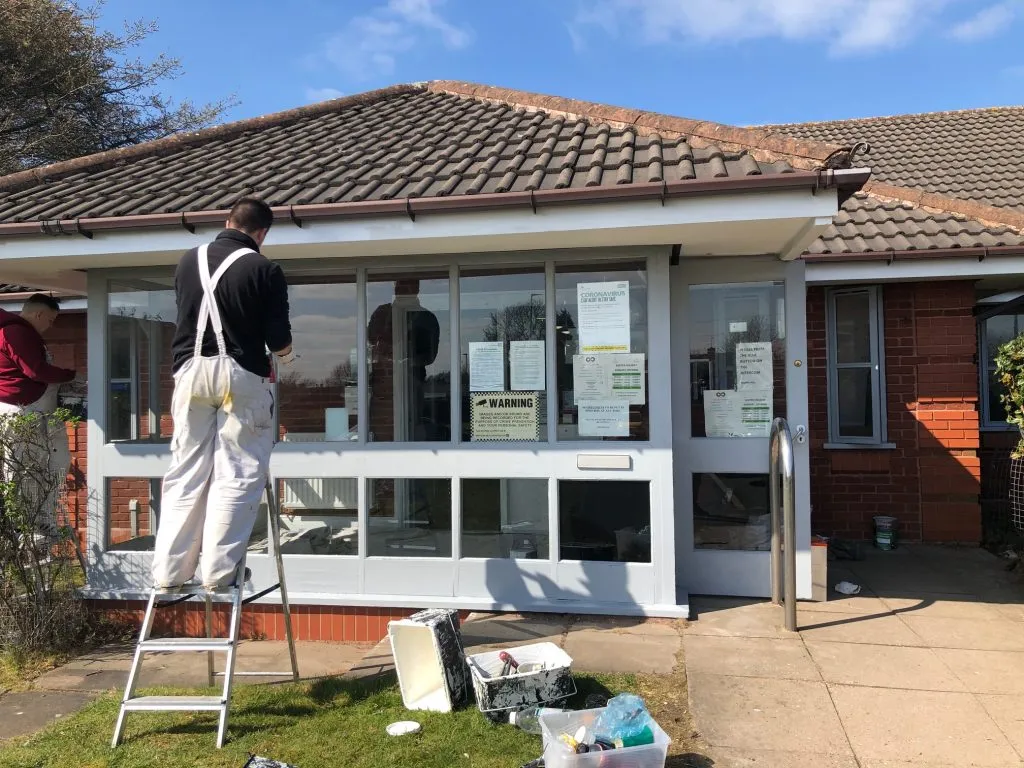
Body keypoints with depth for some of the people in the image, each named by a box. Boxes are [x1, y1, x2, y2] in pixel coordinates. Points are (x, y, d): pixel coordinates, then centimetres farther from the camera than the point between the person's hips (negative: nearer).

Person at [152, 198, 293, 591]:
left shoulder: (189, 261, 10)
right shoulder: (264, 270, -5)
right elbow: (279, 340, -6)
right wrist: (285, 354, 17)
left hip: (191, 371, 5)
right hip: (240, 375, -4)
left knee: (184, 474, 10)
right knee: (236, 476, 2)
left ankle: (168, 573, 12)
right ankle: (217, 572, 2)